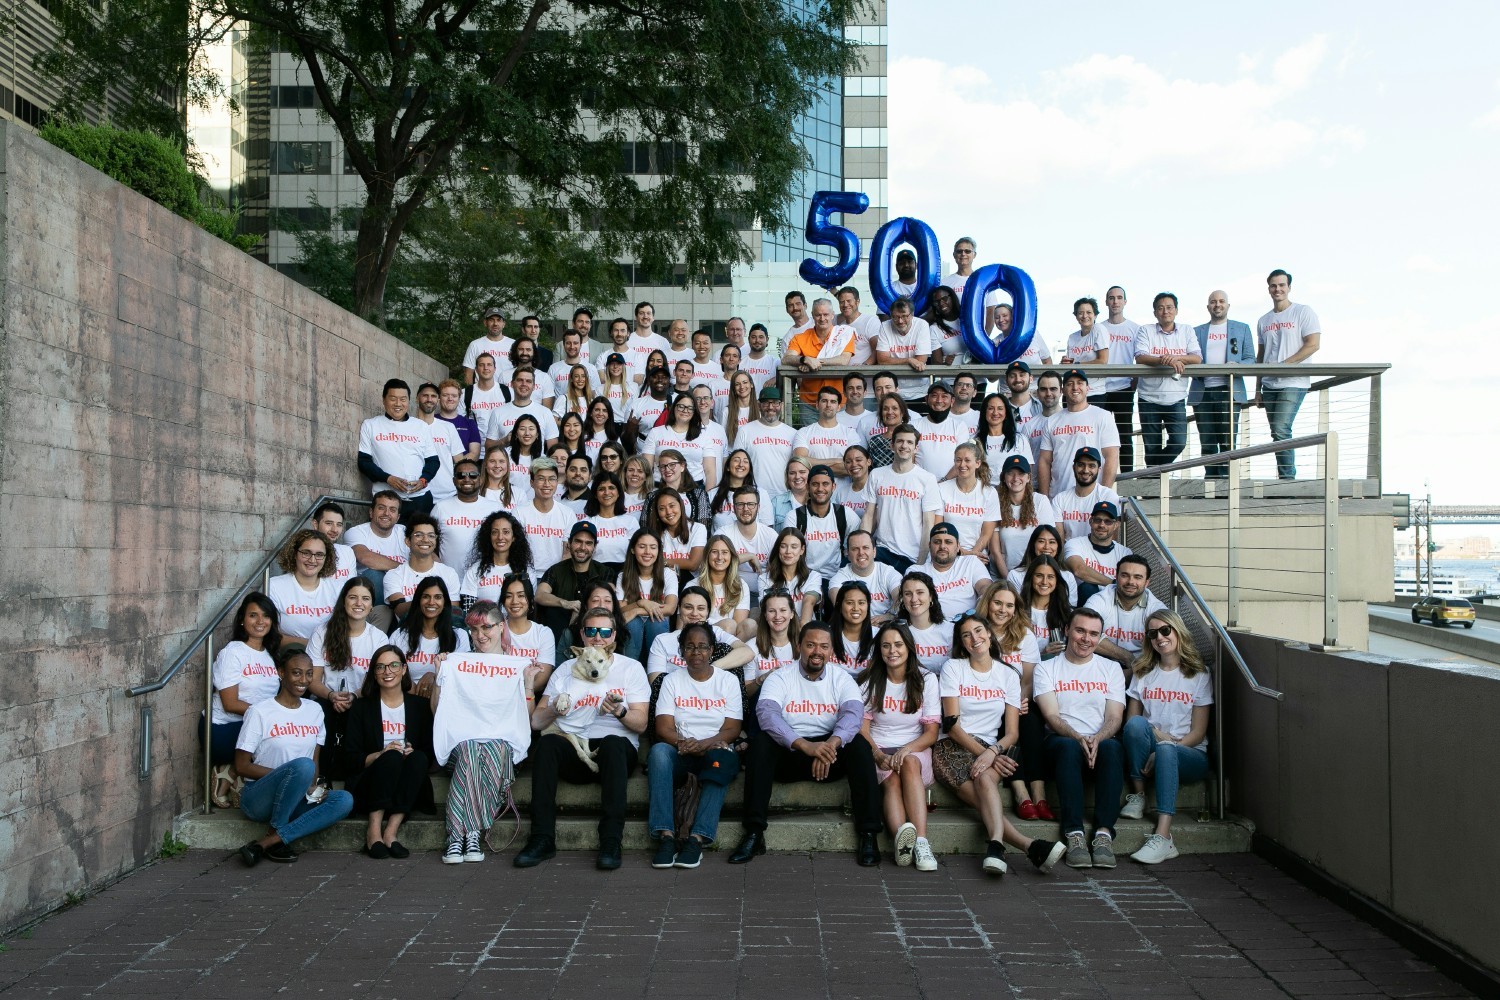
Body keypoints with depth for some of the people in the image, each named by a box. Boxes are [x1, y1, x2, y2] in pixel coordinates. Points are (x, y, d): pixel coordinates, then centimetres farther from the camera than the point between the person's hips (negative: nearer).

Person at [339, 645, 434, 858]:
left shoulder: (420, 705, 11)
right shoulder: (362, 707, 7)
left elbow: (430, 754, 5)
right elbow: (350, 760, -1)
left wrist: (412, 754, -17)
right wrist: (381, 754, -18)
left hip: (406, 789, 2)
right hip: (368, 788, -2)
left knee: (418, 758, -29)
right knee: (392, 757, -31)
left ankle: (391, 832, -34)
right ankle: (374, 831, -33)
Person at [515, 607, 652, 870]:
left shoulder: (631, 668, 11)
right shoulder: (565, 670, 17)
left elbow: (641, 723, 1)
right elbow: (535, 722, 8)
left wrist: (620, 712, -20)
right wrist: (554, 710, -14)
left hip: (617, 750, -2)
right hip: (572, 751, 2)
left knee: (613, 743, -37)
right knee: (547, 742, -31)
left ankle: (611, 842, -36)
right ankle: (542, 838, -29)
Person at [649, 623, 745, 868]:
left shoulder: (728, 680, 9)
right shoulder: (672, 680, 11)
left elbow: (732, 729, -1)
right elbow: (663, 727, 0)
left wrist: (704, 744, -19)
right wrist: (682, 743, -22)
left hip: (714, 750, -1)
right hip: (680, 754, 1)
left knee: (725, 758, -36)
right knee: (659, 751, -34)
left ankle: (697, 839, -41)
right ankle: (666, 836, -39)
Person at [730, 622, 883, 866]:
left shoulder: (842, 679, 5)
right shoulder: (780, 678, 0)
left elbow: (854, 714, -15)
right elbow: (766, 713, -20)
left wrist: (831, 744, -38)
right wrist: (805, 745, -37)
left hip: (831, 754, 1)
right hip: (788, 753, 0)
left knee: (859, 745, -27)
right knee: (760, 742, -28)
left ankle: (868, 835, -26)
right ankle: (754, 833, -29)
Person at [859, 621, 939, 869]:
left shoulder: (925, 681, 7)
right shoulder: (870, 682, 9)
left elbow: (931, 733, 2)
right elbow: (862, 729, 1)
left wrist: (905, 750, -17)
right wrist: (878, 755, -19)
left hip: (915, 750, 0)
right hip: (878, 751, 0)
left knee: (909, 763, -35)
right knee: (892, 780, -32)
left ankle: (920, 842, -48)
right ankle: (901, 837, -59)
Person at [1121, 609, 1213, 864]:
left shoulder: (1199, 675, 6)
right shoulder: (1143, 673, 15)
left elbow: (1197, 733, -1)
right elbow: (1130, 719, 7)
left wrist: (1163, 748, -17)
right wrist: (1156, 734, -14)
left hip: (1190, 754, -2)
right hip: (1149, 753, 2)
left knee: (1166, 751, -38)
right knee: (1137, 724, -31)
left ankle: (1163, 837, -49)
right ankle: (1137, 795, -21)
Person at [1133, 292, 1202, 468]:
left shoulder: (1186, 332, 7)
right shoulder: (1146, 331, 2)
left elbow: (1197, 359, -4)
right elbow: (1140, 358, -12)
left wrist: (1176, 357, -23)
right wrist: (1166, 361, -27)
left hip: (1176, 398, 1)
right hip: (1149, 398, -1)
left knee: (1179, 442, -7)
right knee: (1152, 446, 5)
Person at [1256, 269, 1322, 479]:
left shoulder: (1303, 312, 0)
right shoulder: (1264, 321, 17)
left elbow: (1314, 344, -9)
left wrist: (1283, 364, -15)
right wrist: (1258, 389, 14)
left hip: (1293, 383, -6)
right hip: (1269, 385, 6)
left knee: (1281, 430, -19)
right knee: (1277, 434, 7)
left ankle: (1288, 477, -14)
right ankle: (1285, 476, 12)